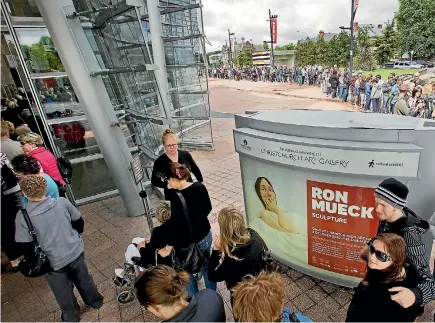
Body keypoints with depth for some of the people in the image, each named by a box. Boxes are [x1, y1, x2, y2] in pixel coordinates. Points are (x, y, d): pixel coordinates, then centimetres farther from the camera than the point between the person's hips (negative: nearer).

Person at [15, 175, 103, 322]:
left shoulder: (22, 217, -20)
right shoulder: (62, 202, -13)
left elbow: (25, 247, -14)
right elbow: (79, 222, -1)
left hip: (52, 261, -2)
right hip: (75, 251, 3)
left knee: (63, 292, 23)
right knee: (83, 278, 28)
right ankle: (95, 301, 49)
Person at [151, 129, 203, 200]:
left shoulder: (185, 155, -5)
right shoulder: (159, 162, -12)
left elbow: (196, 170, 8)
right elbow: (154, 181, -9)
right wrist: (167, 185, -24)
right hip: (173, 196, -3)